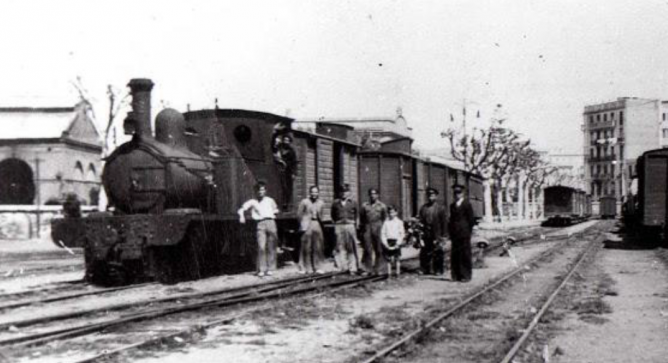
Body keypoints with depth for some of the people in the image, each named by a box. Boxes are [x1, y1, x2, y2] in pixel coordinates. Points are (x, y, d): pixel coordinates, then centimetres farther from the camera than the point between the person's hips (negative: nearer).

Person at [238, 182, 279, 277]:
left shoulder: (270, 200, 20)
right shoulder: (253, 202, 14)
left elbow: (276, 210, 35)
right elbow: (241, 209, 5)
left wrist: (273, 212, 16)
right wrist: (241, 216, -13)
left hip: (271, 222, 2)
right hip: (260, 224, -2)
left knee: (271, 247, 0)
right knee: (261, 247, -13)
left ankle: (270, 269, 6)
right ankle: (261, 269, -8)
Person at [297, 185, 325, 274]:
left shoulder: (321, 203, 8)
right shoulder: (305, 202, -2)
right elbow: (299, 214, 1)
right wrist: (302, 224, 0)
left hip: (317, 224, 4)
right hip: (307, 225, -4)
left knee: (317, 248, 5)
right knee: (306, 247, -2)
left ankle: (316, 267, 14)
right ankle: (303, 268, 6)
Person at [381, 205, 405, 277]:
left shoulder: (399, 222, 1)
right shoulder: (386, 222, 5)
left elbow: (402, 234, 0)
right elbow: (383, 234, 4)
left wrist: (397, 244, -8)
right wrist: (386, 244, -6)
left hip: (396, 242, -1)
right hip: (388, 242, 1)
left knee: (397, 259, 0)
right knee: (388, 259, 3)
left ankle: (398, 274, 6)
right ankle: (389, 274, 10)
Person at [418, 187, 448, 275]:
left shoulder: (440, 207, 0)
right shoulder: (423, 208, 9)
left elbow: (444, 222, -1)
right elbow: (420, 220, 9)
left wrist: (444, 235, -5)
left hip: (436, 234, -3)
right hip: (426, 234, 3)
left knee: (438, 253, 0)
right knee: (424, 253, 3)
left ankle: (438, 270, 11)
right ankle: (425, 269, 14)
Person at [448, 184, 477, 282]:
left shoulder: (467, 204, -3)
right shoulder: (452, 205, 16)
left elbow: (471, 219, -3)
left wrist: (468, 232, -5)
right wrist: (450, 231, 9)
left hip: (464, 234, -6)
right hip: (455, 235, 6)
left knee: (465, 255, -2)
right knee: (455, 255, 4)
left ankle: (466, 275, 2)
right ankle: (456, 275, 8)